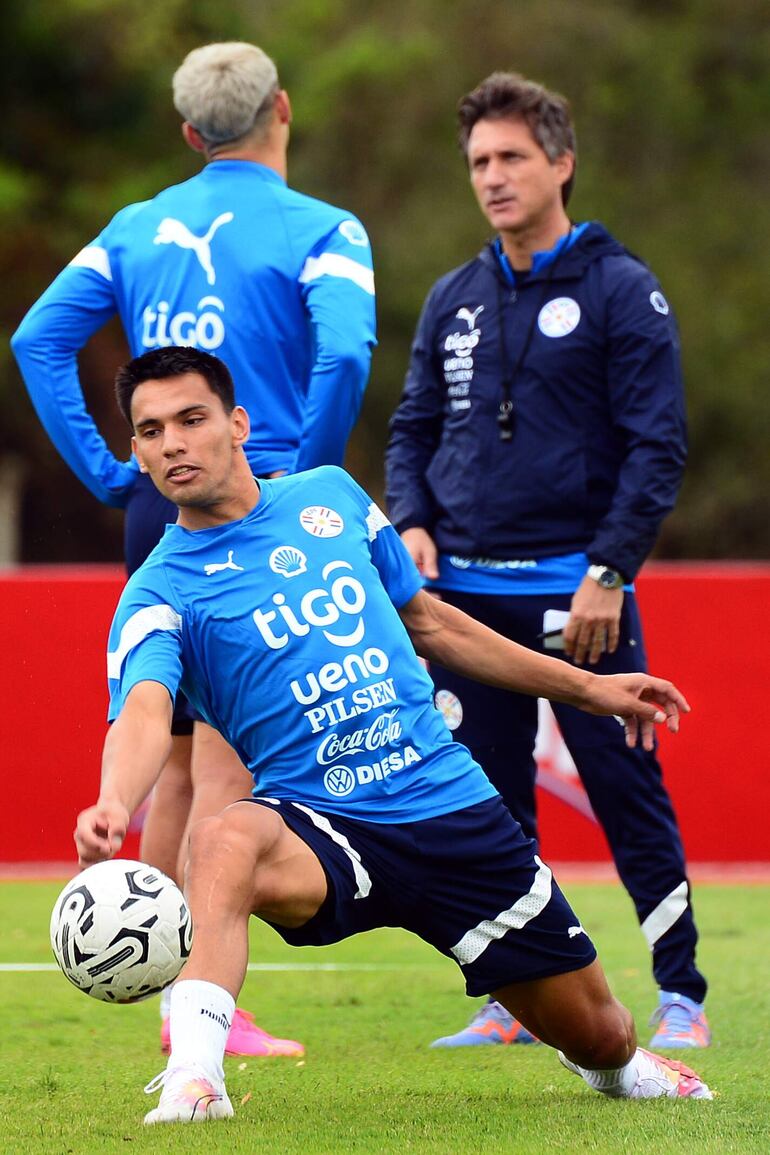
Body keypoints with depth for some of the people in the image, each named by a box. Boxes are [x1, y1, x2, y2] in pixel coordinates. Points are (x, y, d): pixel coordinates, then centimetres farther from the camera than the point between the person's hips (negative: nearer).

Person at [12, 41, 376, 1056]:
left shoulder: (136, 228, 11)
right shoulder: (320, 231, -5)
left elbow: (38, 339, 4)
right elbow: (344, 355, -22)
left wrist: (108, 474, 5)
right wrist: (306, 477, -10)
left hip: (156, 513, 5)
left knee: (175, 759, 14)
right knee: (227, 762, -6)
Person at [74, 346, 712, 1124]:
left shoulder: (330, 496, 7)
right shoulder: (160, 592, -7)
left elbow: (425, 621, 21)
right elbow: (146, 713, -27)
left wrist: (586, 688, 25)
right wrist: (113, 806, -50)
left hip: (449, 802, 4)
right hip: (316, 826, -4)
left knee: (594, 1032, 8)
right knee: (224, 839, -39)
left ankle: (616, 1065, 45)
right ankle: (193, 1078, -48)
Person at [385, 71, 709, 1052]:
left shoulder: (619, 291, -2)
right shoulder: (453, 300, 13)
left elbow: (657, 446, -6)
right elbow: (414, 429, 19)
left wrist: (608, 572, -14)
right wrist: (412, 525, 0)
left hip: (576, 592, -5)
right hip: (463, 590, 5)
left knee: (627, 795, -5)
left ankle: (681, 996, 3)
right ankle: (514, 1003, 12)